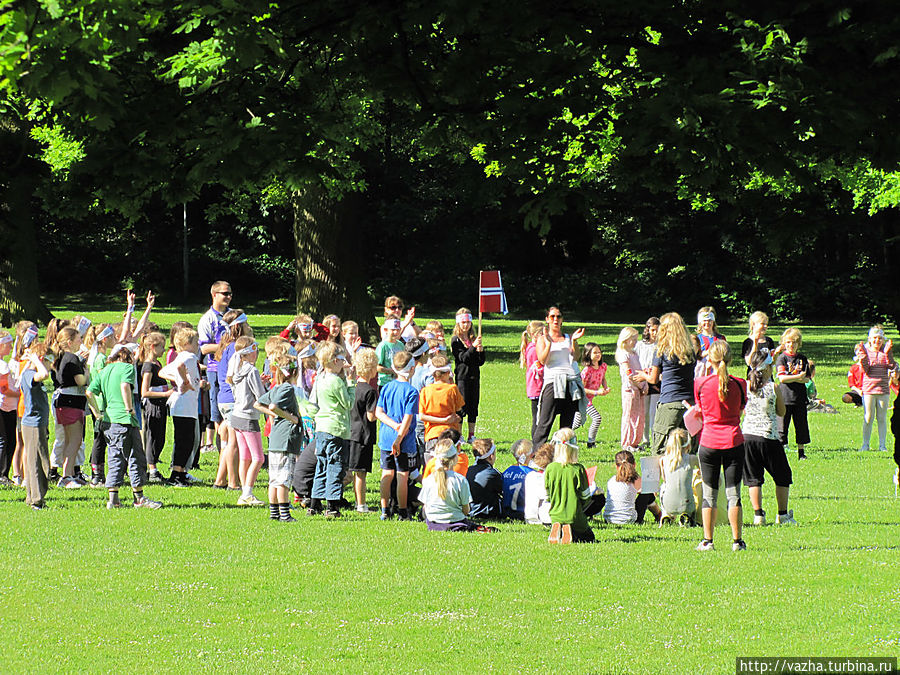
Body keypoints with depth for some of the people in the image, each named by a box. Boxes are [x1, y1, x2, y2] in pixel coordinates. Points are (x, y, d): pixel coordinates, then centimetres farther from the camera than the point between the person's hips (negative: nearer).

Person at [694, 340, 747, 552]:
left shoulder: (700, 384, -6)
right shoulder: (739, 384, -5)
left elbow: (700, 410, 6)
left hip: (709, 443, 0)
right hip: (734, 441, 0)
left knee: (709, 494, 7)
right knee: (733, 493, 5)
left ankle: (707, 541, 6)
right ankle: (737, 541, 5)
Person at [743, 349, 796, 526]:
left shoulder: (745, 387, -2)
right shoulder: (774, 388, -9)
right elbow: (781, 412, 4)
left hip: (747, 434, 3)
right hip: (769, 436, -3)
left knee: (753, 478, 9)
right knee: (782, 477, 13)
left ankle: (758, 514, 2)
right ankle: (782, 514, 14)